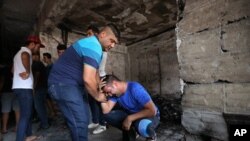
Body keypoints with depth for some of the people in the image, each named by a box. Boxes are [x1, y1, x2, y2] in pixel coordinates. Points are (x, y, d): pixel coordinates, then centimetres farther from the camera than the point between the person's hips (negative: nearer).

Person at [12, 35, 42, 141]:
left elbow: (13, 70, 29)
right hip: (24, 88, -10)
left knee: (27, 113, 17)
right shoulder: (26, 51, -9)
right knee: (25, 115, -8)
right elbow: (24, 56, -36)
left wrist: (21, 74, 15)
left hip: (18, 87, 10)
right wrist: (28, 72, -25)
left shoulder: (19, 53, 23)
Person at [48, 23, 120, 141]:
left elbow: (92, 73, 20)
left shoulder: (92, 44, 13)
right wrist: (97, 96, -12)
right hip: (63, 84, -11)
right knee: (80, 123, -10)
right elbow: (88, 79, -30)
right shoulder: (94, 47, -22)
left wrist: (99, 90, 12)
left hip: (74, 84, 11)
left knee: (83, 120, 14)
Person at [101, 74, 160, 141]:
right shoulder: (114, 93, -10)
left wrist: (130, 118, -30)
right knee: (107, 115, -12)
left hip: (151, 115, -6)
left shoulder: (135, 89, -30)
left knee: (143, 127, -41)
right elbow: (106, 111, -16)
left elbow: (152, 111, -32)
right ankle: (129, 131, 8)